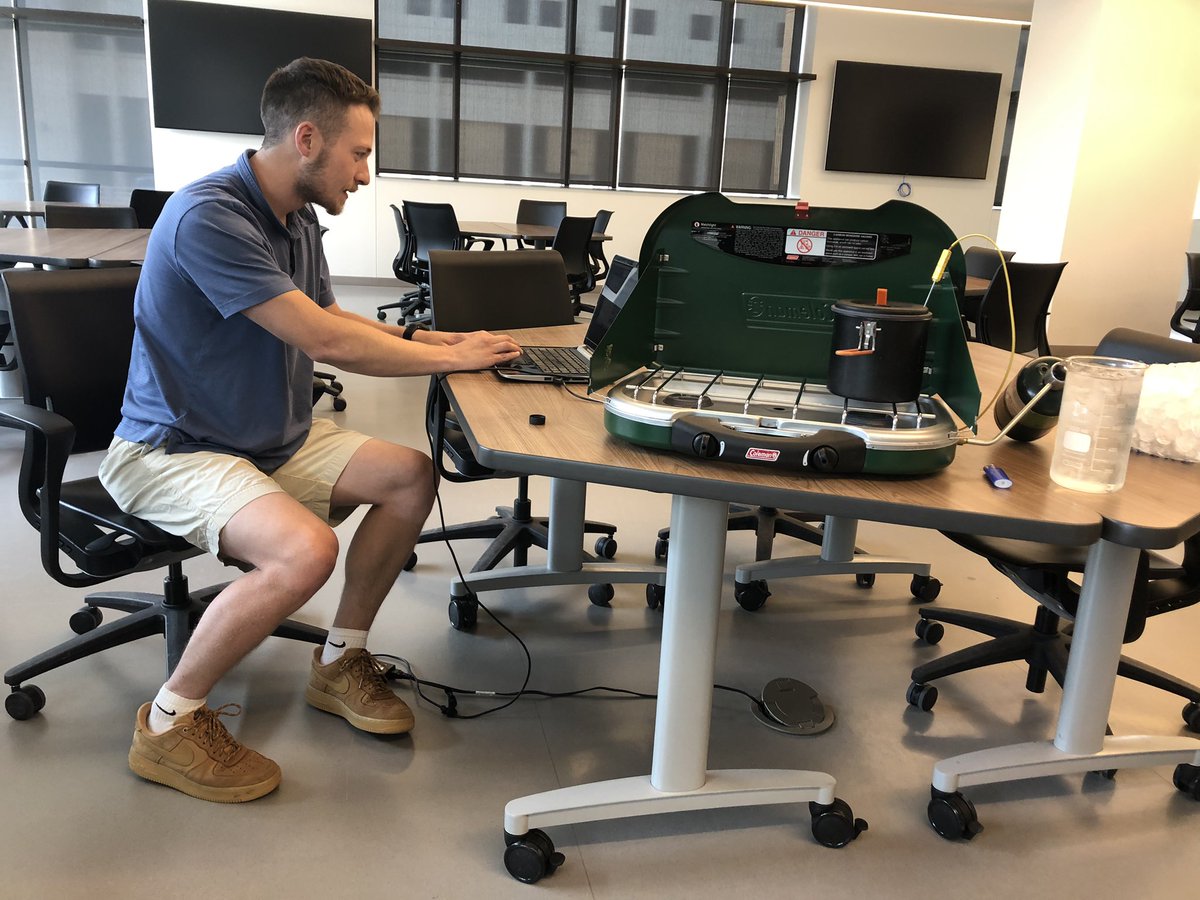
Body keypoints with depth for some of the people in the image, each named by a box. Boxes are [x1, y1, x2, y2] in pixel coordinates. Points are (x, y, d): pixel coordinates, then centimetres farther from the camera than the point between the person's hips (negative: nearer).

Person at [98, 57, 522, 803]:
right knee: (306, 549, -33)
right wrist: (452, 358, -16)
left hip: (274, 438, 9)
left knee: (412, 475, -2)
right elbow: (321, 339, -26)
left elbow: (332, 322, 17)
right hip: (173, 452, -9)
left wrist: (421, 338, 1)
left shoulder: (297, 219, 5)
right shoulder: (209, 217, -24)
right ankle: (170, 723, -8)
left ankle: (341, 662, 11)